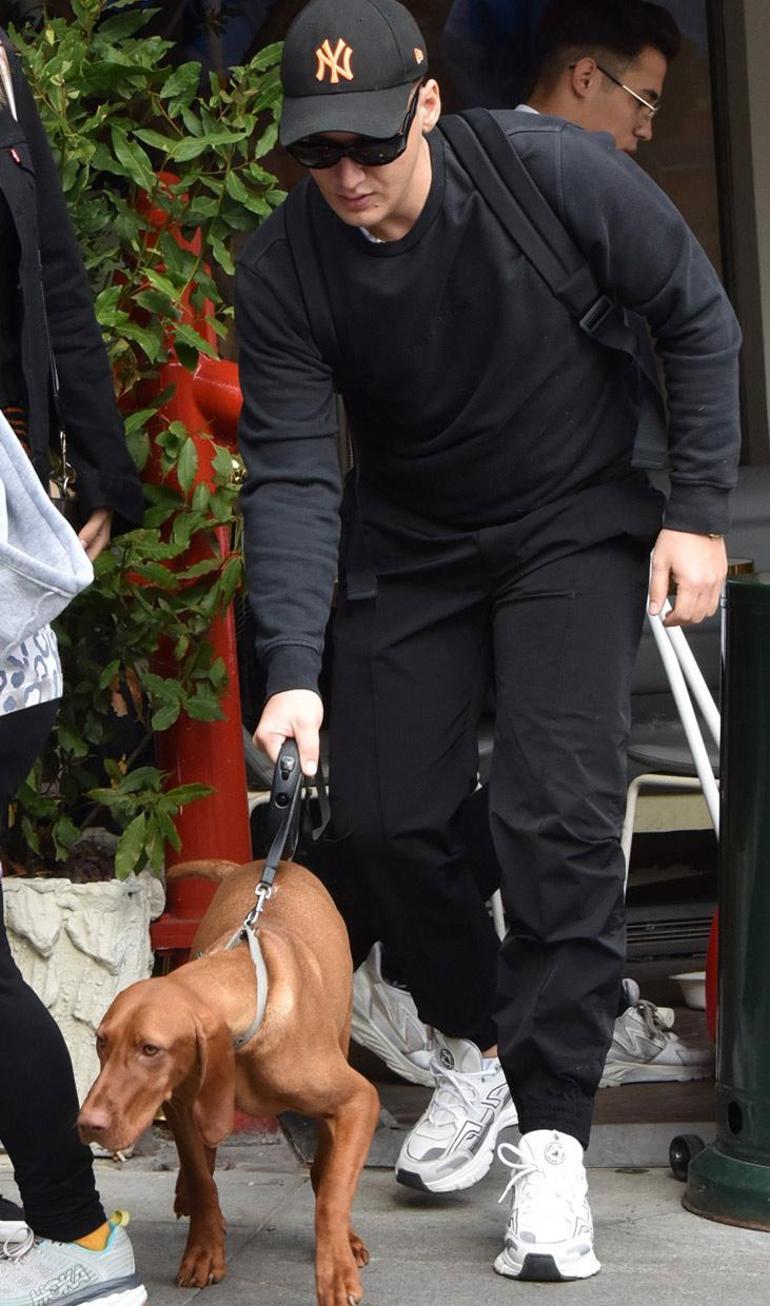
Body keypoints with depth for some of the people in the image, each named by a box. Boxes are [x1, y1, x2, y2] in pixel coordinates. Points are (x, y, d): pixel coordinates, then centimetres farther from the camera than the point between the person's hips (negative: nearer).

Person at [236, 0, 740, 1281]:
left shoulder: (551, 172, -24)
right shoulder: (284, 272, -18)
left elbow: (697, 319, -11)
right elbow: (290, 472, -19)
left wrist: (700, 510, -11)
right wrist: (294, 669, -30)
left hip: (577, 526, -3)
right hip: (408, 543, 3)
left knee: (556, 814, -16)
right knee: (383, 817, 3)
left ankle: (553, 1136, -11)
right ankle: (477, 1046, 30)